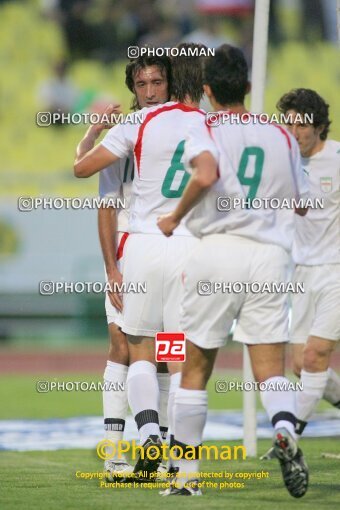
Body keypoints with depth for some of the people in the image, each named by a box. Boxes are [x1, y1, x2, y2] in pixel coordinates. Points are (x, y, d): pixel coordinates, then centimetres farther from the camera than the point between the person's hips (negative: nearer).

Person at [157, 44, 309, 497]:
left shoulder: (205, 131, 1)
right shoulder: (281, 136, 12)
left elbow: (206, 174, -21)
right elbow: (302, 203, 20)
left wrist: (176, 217, -8)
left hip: (218, 253, -2)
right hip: (271, 254, 2)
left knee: (196, 369, 9)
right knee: (271, 370, -1)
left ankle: (187, 475, 13)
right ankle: (285, 428, -33)